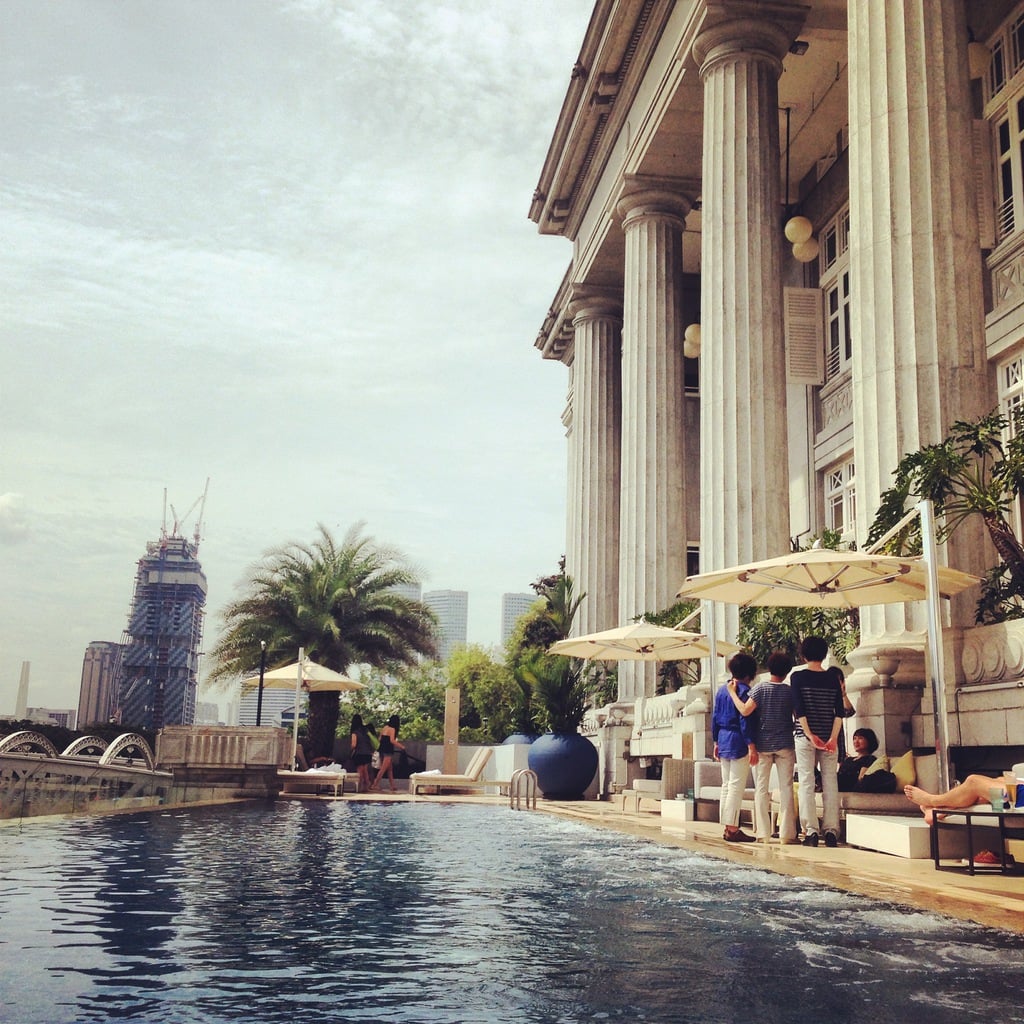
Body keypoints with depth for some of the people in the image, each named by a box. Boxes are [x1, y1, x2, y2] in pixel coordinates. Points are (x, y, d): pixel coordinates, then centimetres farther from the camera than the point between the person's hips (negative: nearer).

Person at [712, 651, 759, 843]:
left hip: (723, 741, 8)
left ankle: (727, 827, 14)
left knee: (727, 785, 12)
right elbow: (745, 720, -16)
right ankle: (732, 829, -7)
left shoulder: (722, 691, 12)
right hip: (738, 742, -8)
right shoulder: (744, 691, -11)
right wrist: (752, 746, -16)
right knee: (736, 786, -6)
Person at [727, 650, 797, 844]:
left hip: (763, 744, 0)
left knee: (761, 788, 4)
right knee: (786, 788, 3)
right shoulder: (790, 691, -1)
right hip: (785, 744, 1)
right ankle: (787, 833, 2)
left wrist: (733, 693, -4)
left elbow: (745, 711, -15)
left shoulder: (759, 688, -6)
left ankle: (763, 833, 3)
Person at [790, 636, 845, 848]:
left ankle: (810, 831, -5)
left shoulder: (797, 677, -2)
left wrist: (810, 735, -13)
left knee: (806, 784, 0)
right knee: (830, 784, 6)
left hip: (805, 737, -2)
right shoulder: (832, 680, 6)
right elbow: (839, 712, -3)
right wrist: (833, 738, -8)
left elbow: (799, 710, -11)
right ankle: (831, 831, 3)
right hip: (829, 738, 2)